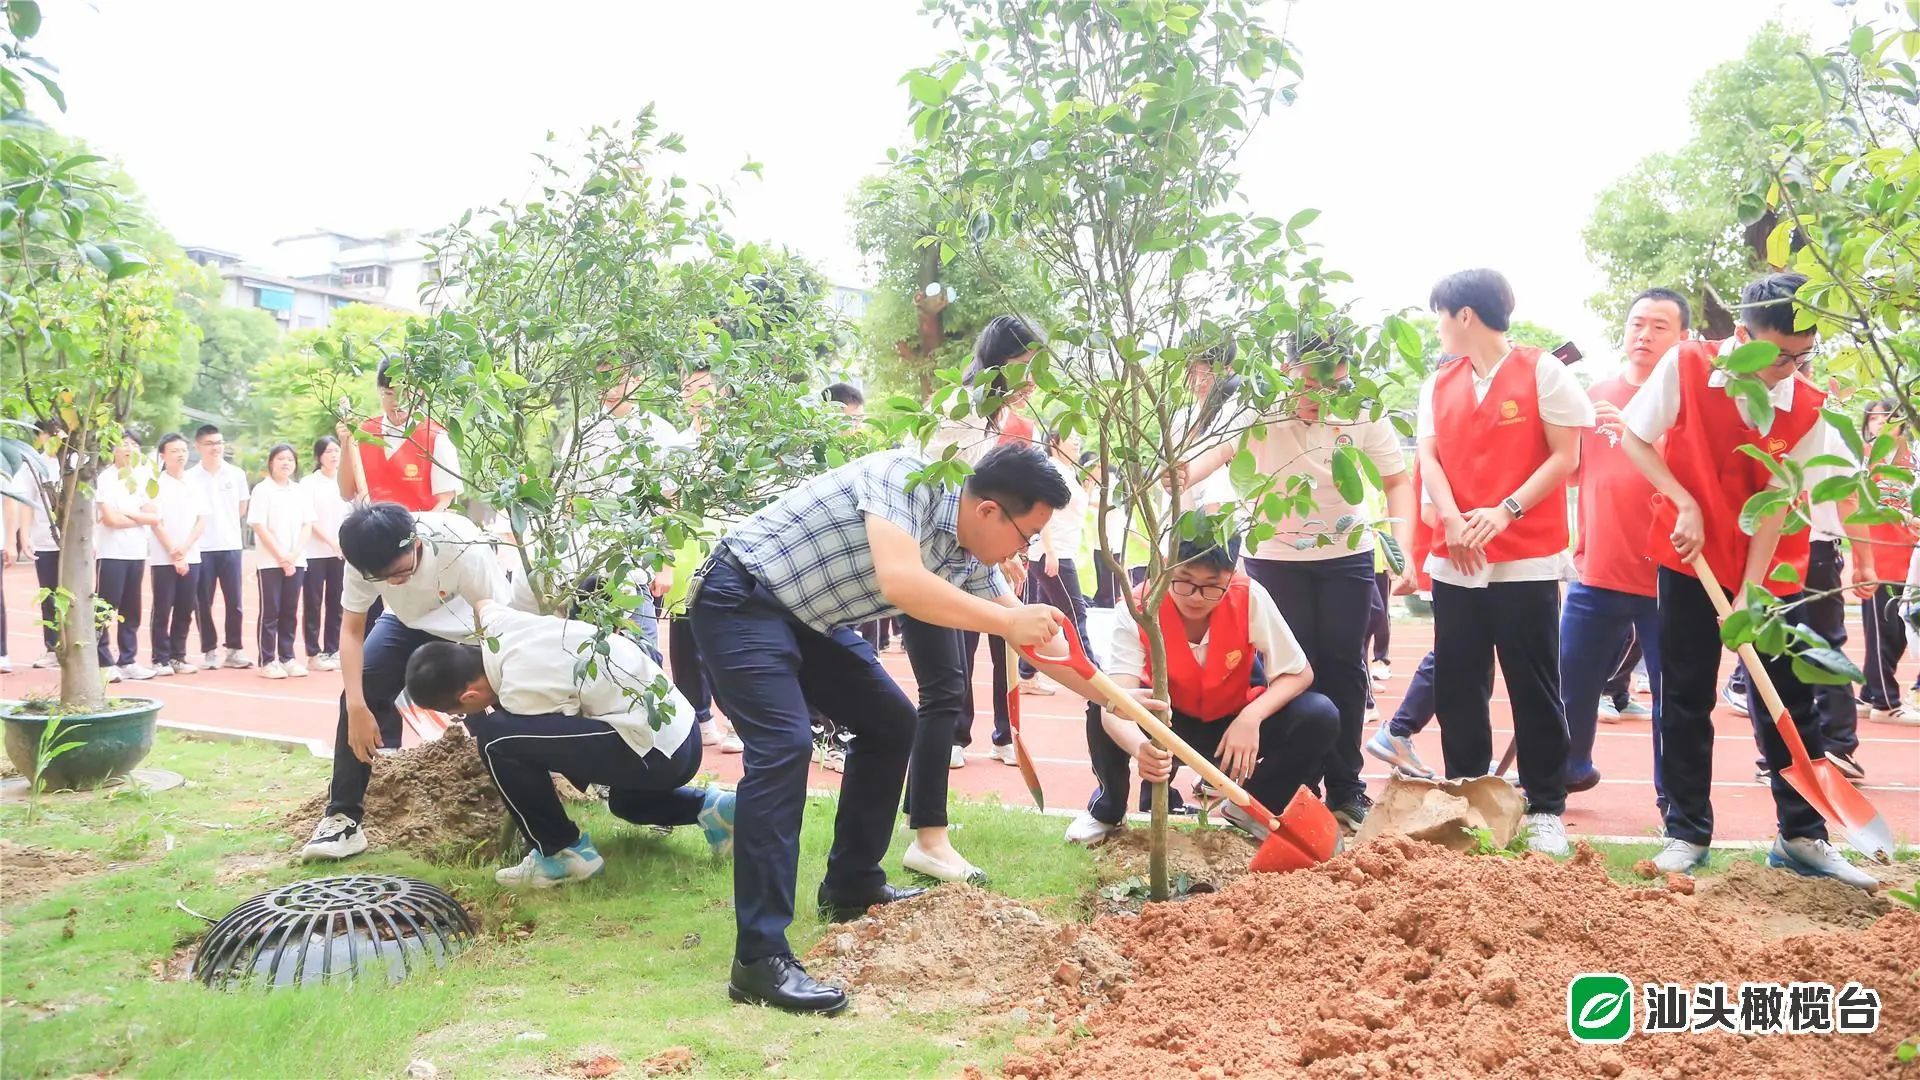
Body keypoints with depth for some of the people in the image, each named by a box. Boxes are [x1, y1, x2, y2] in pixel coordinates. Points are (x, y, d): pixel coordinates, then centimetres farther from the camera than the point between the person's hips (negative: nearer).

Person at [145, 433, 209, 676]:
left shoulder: (195, 485, 9)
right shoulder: (157, 485, -4)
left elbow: (202, 520, 5)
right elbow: (155, 523, -8)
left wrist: (184, 548, -8)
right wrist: (174, 554, -11)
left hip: (191, 557, 4)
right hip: (163, 558, -4)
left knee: (185, 609, 6)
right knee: (162, 609, 0)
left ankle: (178, 656, 15)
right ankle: (160, 659, 6)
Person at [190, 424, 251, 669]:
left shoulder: (236, 474, 4)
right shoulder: (189, 477, -1)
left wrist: (226, 526, 8)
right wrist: (200, 528, 0)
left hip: (230, 545, 1)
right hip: (201, 547, -1)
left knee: (234, 601, 2)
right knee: (203, 602, 3)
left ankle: (234, 649, 12)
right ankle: (209, 651, 12)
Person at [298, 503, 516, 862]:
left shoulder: (463, 548, -41)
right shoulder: (365, 559, -29)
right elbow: (352, 629, -18)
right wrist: (357, 706, -29)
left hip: (471, 628, -3)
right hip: (409, 621, 3)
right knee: (359, 694, -16)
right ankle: (343, 816, -5)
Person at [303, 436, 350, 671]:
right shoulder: (309, 483, -3)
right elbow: (308, 519, -9)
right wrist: (331, 541, -17)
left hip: (338, 553, 4)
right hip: (314, 553, -4)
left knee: (336, 604, 6)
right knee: (313, 604, 0)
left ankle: (333, 650, 14)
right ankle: (314, 654, 4)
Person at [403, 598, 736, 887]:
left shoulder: (522, 694, -18)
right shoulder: (498, 620, 2)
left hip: (656, 753, -10)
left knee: (495, 738, -14)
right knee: (626, 801, 41)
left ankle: (563, 852, 0)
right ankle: (709, 807, 16)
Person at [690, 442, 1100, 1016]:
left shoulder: (968, 558, 0)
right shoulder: (908, 475, -24)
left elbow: (1032, 633, 9)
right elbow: (899, 581, -39)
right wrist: (1007, 621, -30)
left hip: (807, 617, 10)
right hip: (742, 599, -9)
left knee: (890, 722, 13)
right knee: (785, 745, -22)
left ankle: (851, 885, 25)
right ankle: (760, 959, -21)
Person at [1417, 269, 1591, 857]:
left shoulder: (1542, 372, -2)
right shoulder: (1439, 384, 12)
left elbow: (1565, 457, -4)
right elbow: (1429, 458, 5)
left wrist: (1505, 511, -16)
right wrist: (1452, 519, -12)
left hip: (1527, 559, -4)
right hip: (1455, 560, 5)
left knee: (1534, 688, 2)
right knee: (1456, 685, 8)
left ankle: (1546, 809, 12)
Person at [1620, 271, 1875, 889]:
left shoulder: (1808, 410, -9)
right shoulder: (1685, 367, -12)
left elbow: (1777, 505, -10)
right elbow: (1632, 437, -4)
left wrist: (1749, 593, -15)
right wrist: (1684, 504, -15)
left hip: (1771, 570, 1)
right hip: (1690, 560, -1)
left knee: (1790, 703, 4)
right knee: (1685, 699, 3)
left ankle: (1801, 836, 16)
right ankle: (1686, 833, 12)